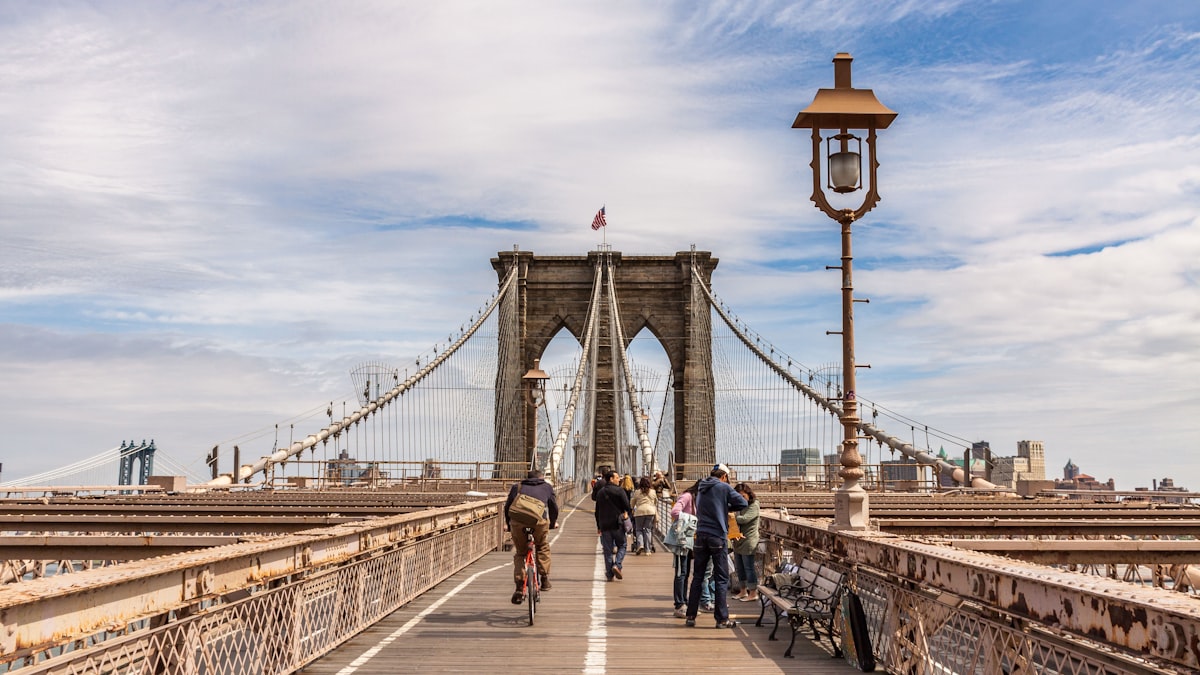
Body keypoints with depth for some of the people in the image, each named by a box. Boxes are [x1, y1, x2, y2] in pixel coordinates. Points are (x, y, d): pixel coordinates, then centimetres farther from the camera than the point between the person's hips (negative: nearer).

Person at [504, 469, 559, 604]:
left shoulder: (517, 487, 30)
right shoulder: (547, 487, 28)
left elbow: (507, 506, 29)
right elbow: (554, 507, 32)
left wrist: (508, 525, 42)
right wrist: (553, 523, 48)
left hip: (517, 520, 1)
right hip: (539, 521, -1)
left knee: (520, 553, 17)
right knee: (542, 547, 27)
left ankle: (520, 587, 8)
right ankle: (545, 579, 22)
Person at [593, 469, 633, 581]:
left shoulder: (600, 492, 10)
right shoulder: (619, 491, -7)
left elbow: (597, 511, 14)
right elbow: (627, 507, -8)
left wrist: (598, 526, 20)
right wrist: (629, 514, 14)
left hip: (604, 525, 4)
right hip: (617, 524, -4)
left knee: (608, 549, 8)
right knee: (621, 546, 10)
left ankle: (609, 574, 6)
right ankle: (617, 565, -12)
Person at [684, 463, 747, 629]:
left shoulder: (701, 489, 14)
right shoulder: (723, 487, -4)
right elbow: (743, 503, -4)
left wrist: (722, 507, 14)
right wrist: (727, 507, 10)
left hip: (701, 535, 5)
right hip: (717, 536, -5)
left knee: (697, 576, 10)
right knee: (721, 579, 0)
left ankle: (691, 616, 12)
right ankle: (722, 619, 0)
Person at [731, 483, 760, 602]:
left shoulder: (754, 506, -7)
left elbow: (744, 519, -19)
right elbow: (736, 520, 6)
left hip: (749, 542, -8)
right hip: (738, 541, 8)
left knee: (748, 567, -3)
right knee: (739, 567, 13)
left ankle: (753, 593, 5)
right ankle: (744, 591, 25)